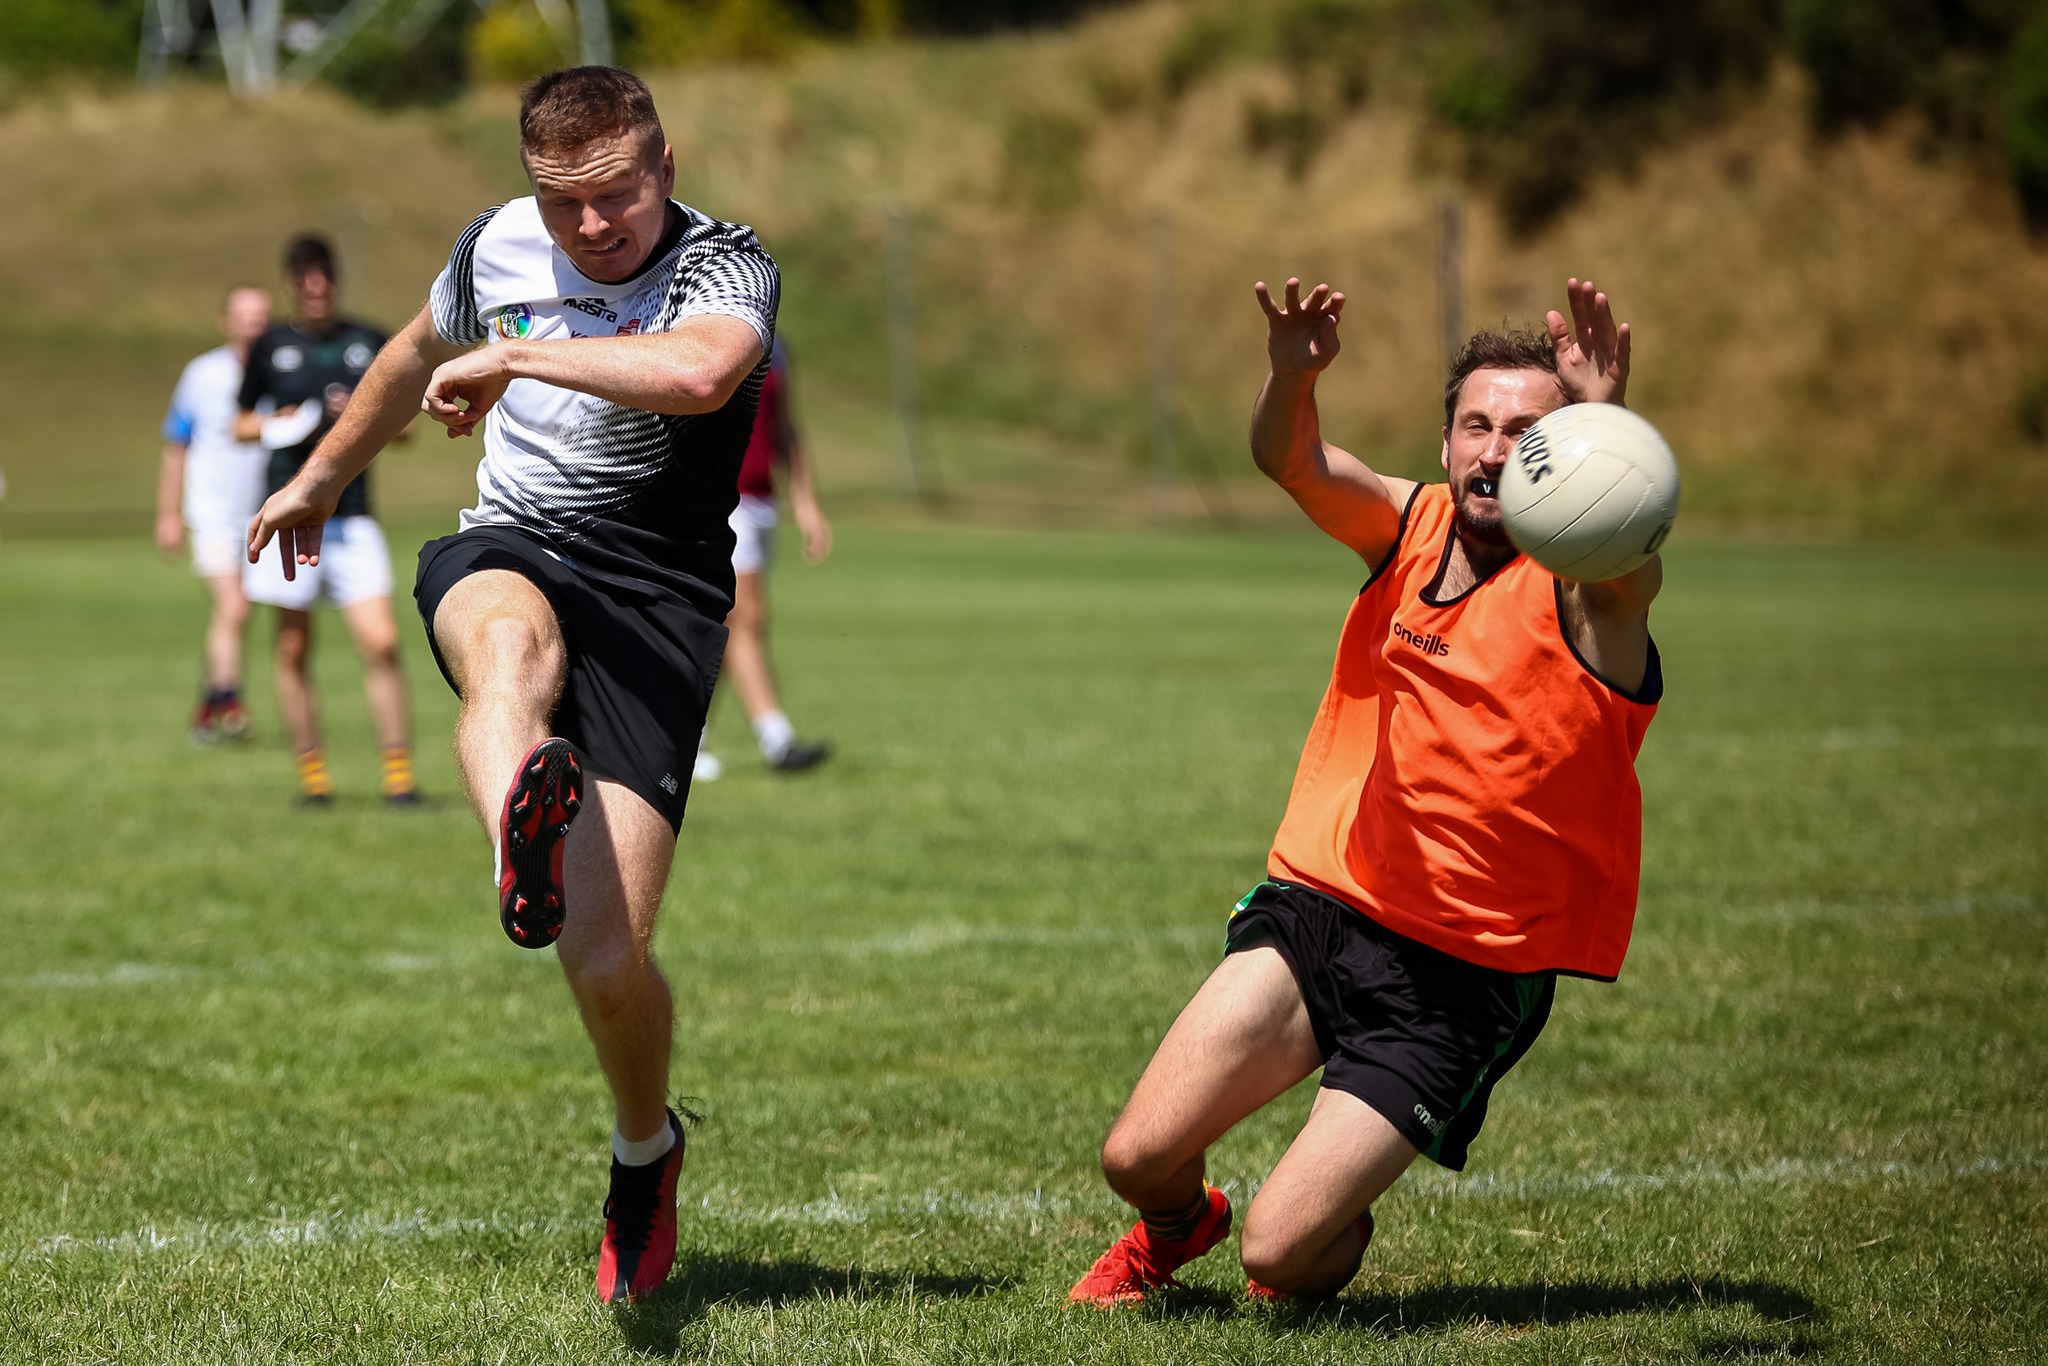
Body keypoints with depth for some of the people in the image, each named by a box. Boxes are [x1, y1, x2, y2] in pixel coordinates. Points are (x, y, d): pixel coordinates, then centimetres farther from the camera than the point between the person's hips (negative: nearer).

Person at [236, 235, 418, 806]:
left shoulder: (369, 342, 8)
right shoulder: (271, 347, 7)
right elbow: (241, 425, 16)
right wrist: (273, 425, -6)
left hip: (351, 515, 0)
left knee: (381, 641, -11)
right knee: (293, 648, 2)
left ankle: (398, 772, -6)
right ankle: (311, 770, 12)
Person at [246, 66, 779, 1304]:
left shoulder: (725, 267, -8)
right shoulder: (499, 244, 9)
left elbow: (696, 373, -33)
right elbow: (422, 353, 32)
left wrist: (519, 356, -24)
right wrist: (324, 477, 44)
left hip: (656, 598, -3)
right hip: (507, 551, 3)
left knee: (607, 958, -11)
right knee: (511, 642, -40)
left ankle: (646, 1152, 21)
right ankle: (522, 835, -75)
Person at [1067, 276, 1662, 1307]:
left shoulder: (1581, 594, -11)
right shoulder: (1412, 526, 2)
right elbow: (1292, 462, -16)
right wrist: (1292, 377, -40)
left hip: (1468, 979, -4)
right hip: (1318, 904, 4)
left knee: (1280, 1255, -10)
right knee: (1139, 1160, -5)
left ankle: (1338, 1240, 28)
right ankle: (1175, 1227, 32)